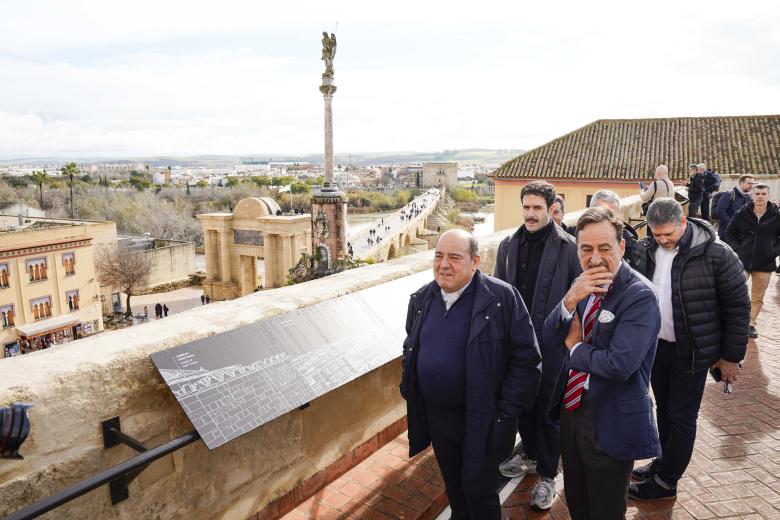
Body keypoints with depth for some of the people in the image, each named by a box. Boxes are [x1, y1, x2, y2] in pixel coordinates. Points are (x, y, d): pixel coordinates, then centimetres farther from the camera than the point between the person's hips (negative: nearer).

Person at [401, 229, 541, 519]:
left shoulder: (502, 297, -17)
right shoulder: (421, 298, 0)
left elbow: (526, 360, -15)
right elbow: (410, 349, 16)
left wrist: (504, 415, -16)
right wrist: (408, 388, 8)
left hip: (481, 421, -5)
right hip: (434, 417, 5)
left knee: (478, 490, 12)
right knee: (452, 484, 24)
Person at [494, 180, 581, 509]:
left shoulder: (568, 247, -10)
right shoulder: (508, 245, 3)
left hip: (551, 343, -4)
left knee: (548, 409, 8)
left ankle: (547, 474, 26)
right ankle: (530, 452, 42)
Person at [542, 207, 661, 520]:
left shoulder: (639, 294, -21)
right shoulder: (583, 285, 1)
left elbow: (619, 365, -30)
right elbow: (548, 338, -3)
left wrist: (575, 347, -12)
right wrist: (570, 300, -20)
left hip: (611, 422, -6)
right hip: (571, 408, 7)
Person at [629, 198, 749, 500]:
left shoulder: (716, 254, -16)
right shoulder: (643, 250, -3)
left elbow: (738, 307, -9)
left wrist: (731, 356, -6)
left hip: (691, 352, -4)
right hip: (654, 346, 5)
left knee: (681, 416, 6)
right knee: (664, 409, 19)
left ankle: (666, 481, 20)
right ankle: (665, 461, 37)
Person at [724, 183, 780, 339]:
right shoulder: (741, 215, -3)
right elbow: (729, 234, 7)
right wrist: (737, 249, -5)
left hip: (765, 264, 1)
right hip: (742, 261, -1)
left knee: (758, 298, 11)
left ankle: (751, 324, 24)